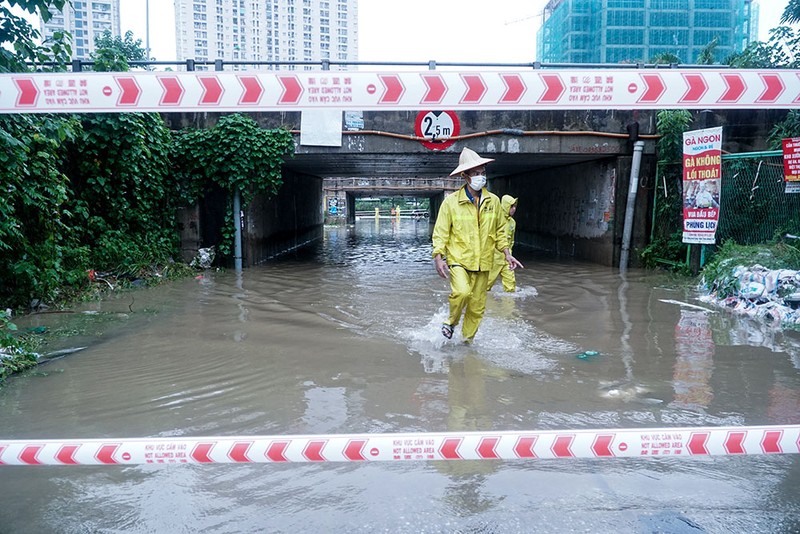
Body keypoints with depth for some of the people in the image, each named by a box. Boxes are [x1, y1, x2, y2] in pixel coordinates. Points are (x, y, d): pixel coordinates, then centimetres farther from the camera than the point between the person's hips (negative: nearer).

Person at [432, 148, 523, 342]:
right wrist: (438, 257, -15)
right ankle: (451, 321, 1)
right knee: (462, 292, -29)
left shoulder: (493, 201, 6)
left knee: (477, 308, 9)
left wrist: (507, 253, 6)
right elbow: (440, 232, -4)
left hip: (482, 263, 4)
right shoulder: (451, 201, -5)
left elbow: (499, 231, 16)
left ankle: (467, 341, 30)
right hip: (458, 260, -4)